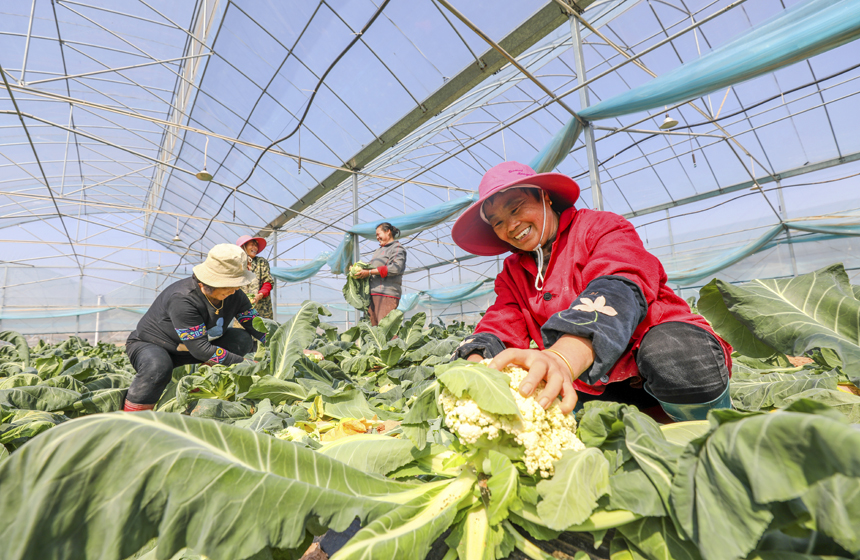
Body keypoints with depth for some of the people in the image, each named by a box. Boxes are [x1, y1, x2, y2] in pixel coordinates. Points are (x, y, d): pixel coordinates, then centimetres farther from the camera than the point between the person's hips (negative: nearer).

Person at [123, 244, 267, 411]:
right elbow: (201, 349, -34)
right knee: (158, 367, -40)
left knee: (243, 339, -13)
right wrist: (241, 362, -31)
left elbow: (257, 326, -8)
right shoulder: (182, 298, -34)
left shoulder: (234, 295, -15)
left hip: (188, 351, 6)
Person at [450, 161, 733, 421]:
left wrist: (561, 358, -46)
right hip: (599, 385, 6)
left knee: (673, 354, -36)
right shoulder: (513, 274, 10)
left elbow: (618, 291, -26)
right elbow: (500, 326, -5)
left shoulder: (601, 227, -6)